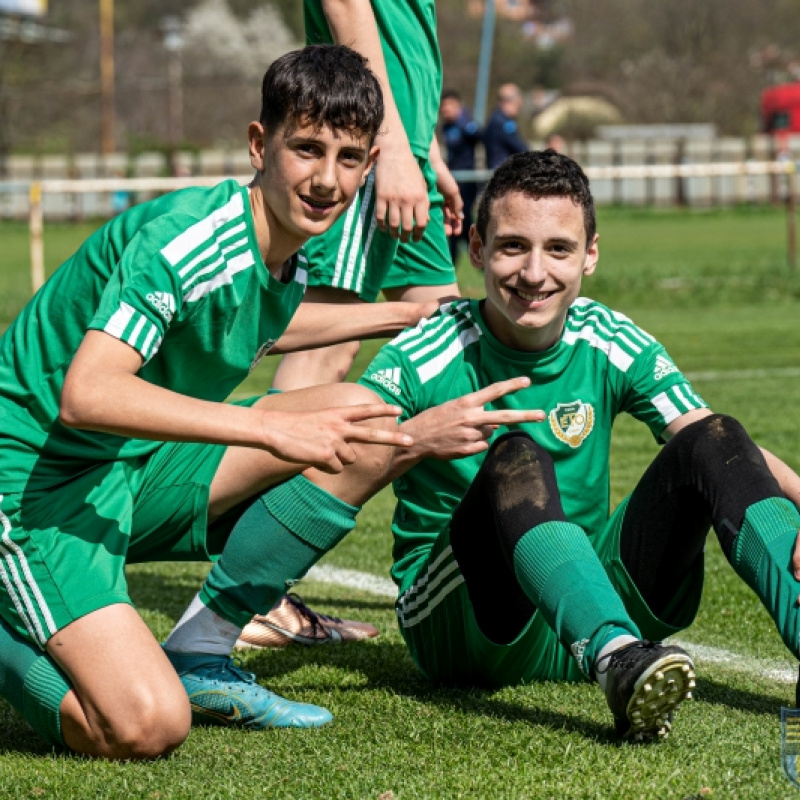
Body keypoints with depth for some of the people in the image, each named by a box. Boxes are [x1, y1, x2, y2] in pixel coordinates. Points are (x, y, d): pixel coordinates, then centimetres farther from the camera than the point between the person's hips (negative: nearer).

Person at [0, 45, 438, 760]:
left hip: (136, 472, 9)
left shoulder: (288, 258, 4)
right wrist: (271, 429, -36)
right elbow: (86, 395, -36)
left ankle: (199, 655, 4)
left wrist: (398, 316, 30)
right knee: (147, 727, -27)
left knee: (360, 418, 1)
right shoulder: (181, 239, -24)